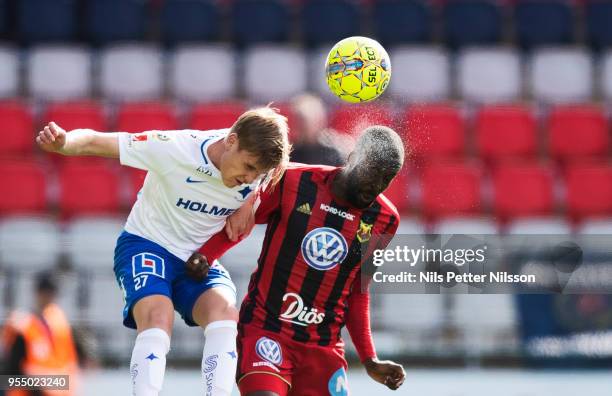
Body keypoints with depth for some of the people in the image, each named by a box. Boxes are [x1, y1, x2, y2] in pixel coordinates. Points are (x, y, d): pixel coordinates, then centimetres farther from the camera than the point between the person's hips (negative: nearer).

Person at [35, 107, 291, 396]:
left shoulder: (260, 173, -13)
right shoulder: (175, 148, -25)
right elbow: (94, 142, -22)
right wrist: (63, 142, -44)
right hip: (147, 245, -4)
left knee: (225, 312, -27)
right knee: (158, 317, -32)